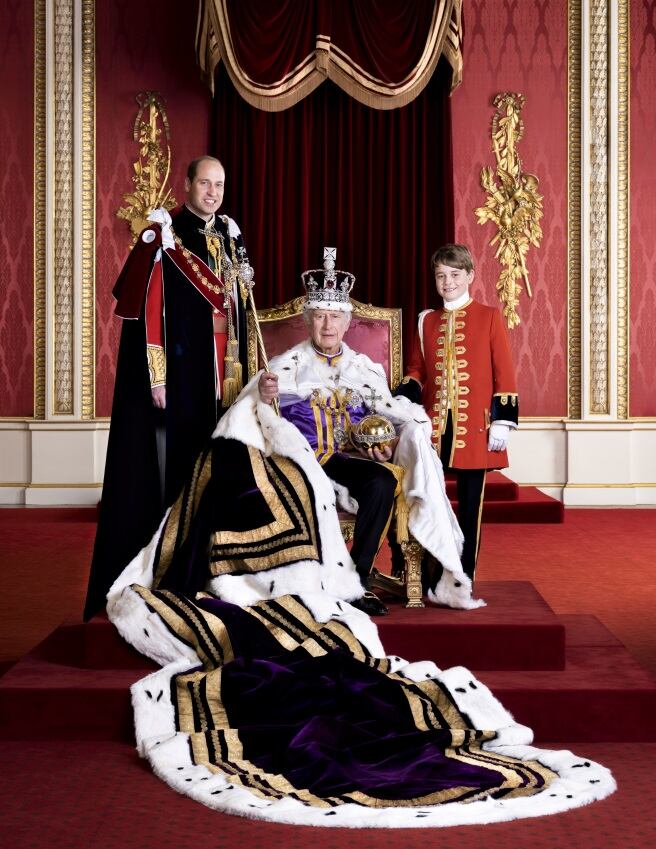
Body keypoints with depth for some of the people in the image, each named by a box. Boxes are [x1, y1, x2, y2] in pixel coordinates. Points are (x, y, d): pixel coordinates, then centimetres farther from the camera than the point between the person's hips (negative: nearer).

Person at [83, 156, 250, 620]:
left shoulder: (229, 236, 14)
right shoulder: (163, 235, -6)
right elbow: (146, 308, -12)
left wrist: (243, 372, 14)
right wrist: (156, 377, -17)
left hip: (223, 379, 6)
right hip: (180, 373, -6)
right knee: (171, 466, -4)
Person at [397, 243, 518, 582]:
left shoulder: (488, 317, 2)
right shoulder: (427, 320, 12)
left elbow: (504, 373, -1)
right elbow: (416, 370, 15)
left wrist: (502, 421, -7)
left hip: (474, 427, -3)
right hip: (433, 425, 3)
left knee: (470, 502, 4)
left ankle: (465, 577, 13)